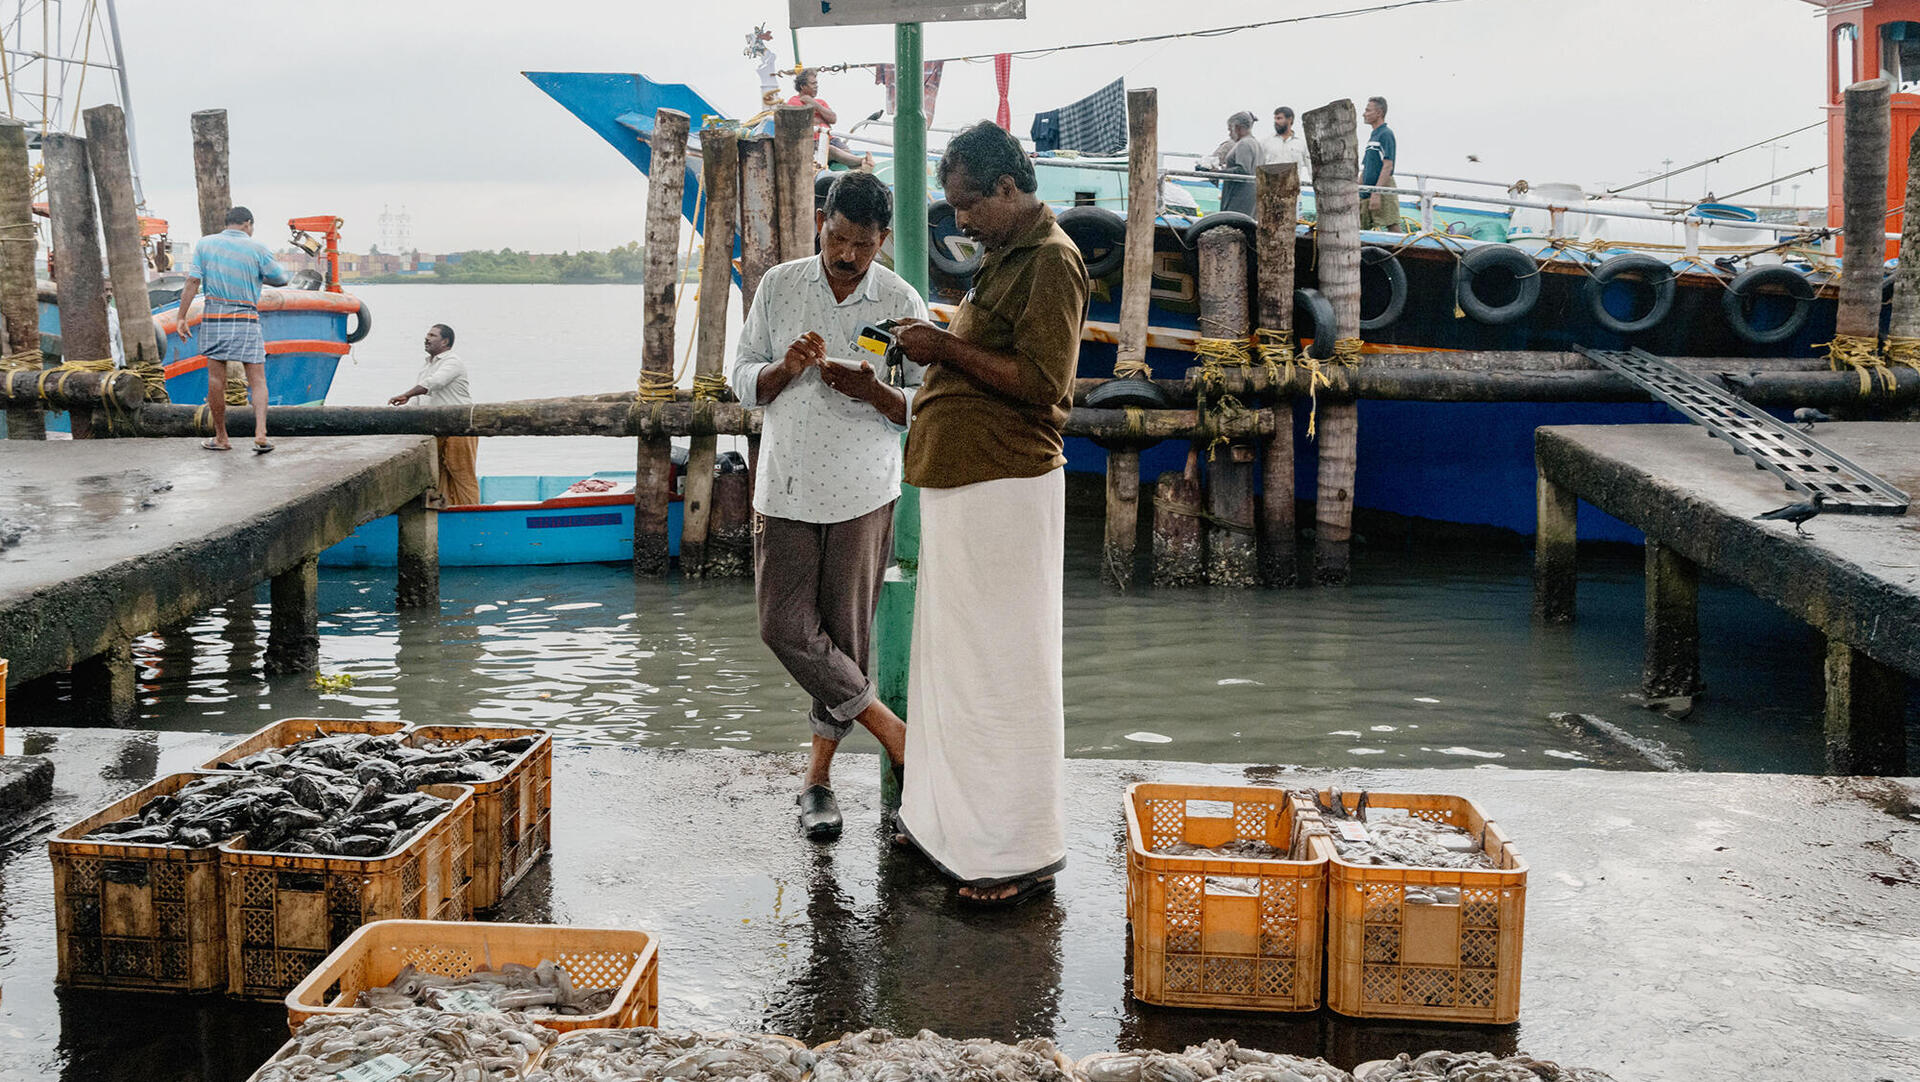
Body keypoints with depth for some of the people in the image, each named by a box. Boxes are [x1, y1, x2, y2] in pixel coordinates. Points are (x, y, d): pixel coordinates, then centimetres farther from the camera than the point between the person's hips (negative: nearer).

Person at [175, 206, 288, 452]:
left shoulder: (205, 244, 5)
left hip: (214, 316, 2)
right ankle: (260, 433, -13)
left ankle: (221, 438, 12)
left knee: (216, 377, 7)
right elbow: (281, 279, 7)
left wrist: (181, 317, -1)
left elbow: (193, 281, -2)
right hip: (247, 320, -1)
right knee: (257, 379, 2)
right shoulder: (256, 249, -1)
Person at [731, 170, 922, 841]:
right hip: (786, 489, 2)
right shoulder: (778, 287, 2)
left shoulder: (901, 303, -3)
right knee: (786, 625, -5)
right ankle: (889, 728, 11)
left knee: (844, 634, 3)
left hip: (862, 495, -2)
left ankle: (818, 777, 18)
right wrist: (784, 369, -15)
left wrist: (872, 391, -20)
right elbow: (742, 381, 7)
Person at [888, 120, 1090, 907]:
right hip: (962, 483, 10)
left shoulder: (1050, 261, -12)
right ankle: (947, 817, 26)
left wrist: (948, 348, -16)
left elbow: (1041, 380, -21)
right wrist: (941, 352, 12)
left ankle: (1021, 849, 2)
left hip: (1004, 488, -10)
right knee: (956, 655, 15)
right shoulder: (1006, 258, 19)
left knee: (1001, 662, -5)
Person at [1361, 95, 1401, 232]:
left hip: (1383, 190, -10)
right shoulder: (1373, 136, 21)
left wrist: (1376, 194, -23)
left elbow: (1387, 166, -18)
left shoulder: (1386, 134, -9)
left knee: (1393, 228, -11)